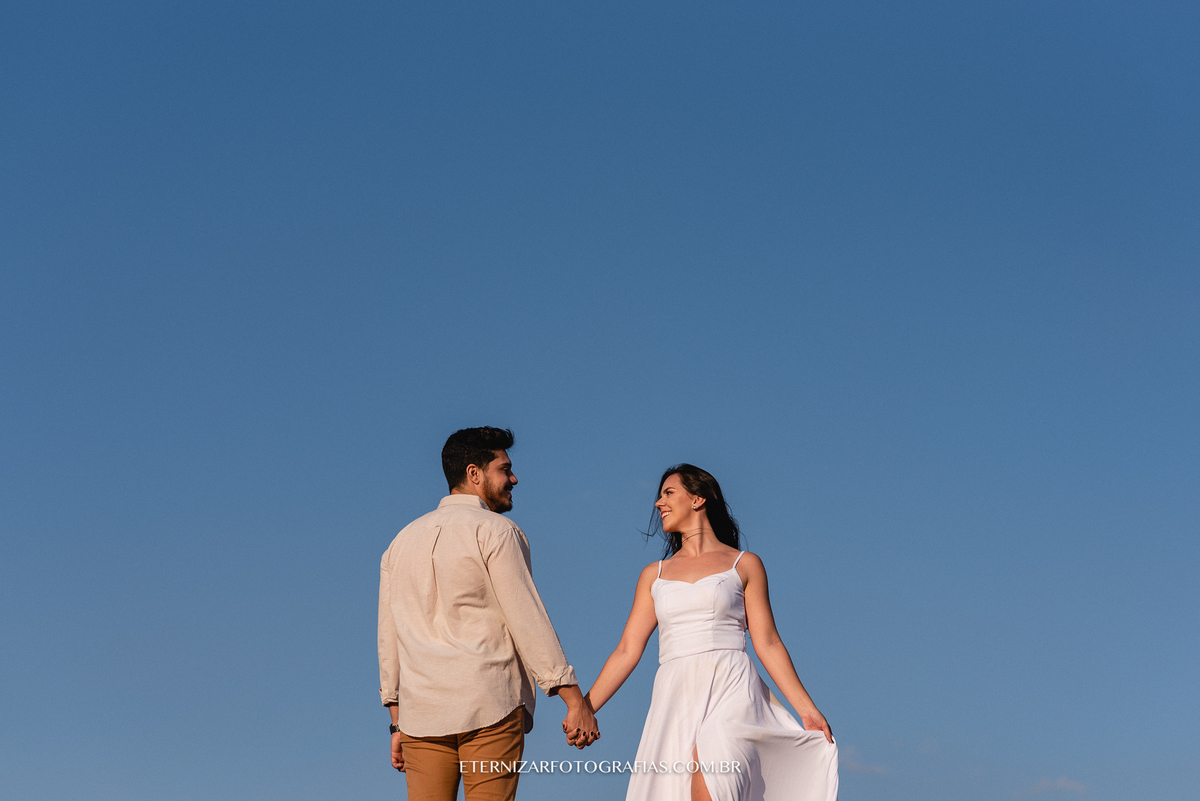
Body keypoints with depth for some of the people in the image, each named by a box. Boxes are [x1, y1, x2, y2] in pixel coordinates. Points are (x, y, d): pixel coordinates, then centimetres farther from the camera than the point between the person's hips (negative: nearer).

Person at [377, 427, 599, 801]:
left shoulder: (402, 541, 18)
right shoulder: (496, 530, -2)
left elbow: (388, 639, 17)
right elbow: (527, 619, -9)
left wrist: (398, 722, 20)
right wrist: (574, 699, -8)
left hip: (421, 713, 6)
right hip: (489, 706, -5)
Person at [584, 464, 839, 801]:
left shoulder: (744, 565, 12)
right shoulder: (654, 576, 20)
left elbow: (768, 644, 8)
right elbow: (627, 651, 16)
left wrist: (806, 708, -1)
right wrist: (582, 710, 7)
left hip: (731, 689, -3)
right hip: (675, 700, 4)